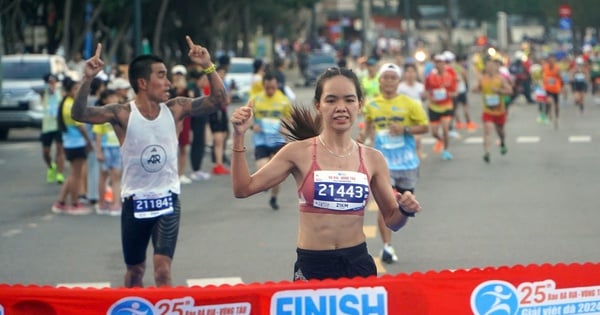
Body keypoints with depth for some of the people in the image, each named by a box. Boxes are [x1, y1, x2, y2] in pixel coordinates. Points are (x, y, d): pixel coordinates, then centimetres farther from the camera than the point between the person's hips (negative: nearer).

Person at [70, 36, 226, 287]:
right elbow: (79, 114, -24)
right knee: (135, 270, 15)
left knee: (162, 270, -13)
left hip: (167, 200, 1)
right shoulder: (122, 114, -12)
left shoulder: (176, 109, -3)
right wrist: (87, 79, -39)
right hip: (135, 201, -1)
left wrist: (208, 67, -19)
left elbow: (217, 100, -5)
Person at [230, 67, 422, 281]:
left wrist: (405, 211, -10)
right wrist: (238, 138, -11)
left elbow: (392, 220, 12)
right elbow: (243, 188, -3)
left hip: (358, 264, 2)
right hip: (312, 266, -2)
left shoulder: (373, 159, 5)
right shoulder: (299, 153, -2)